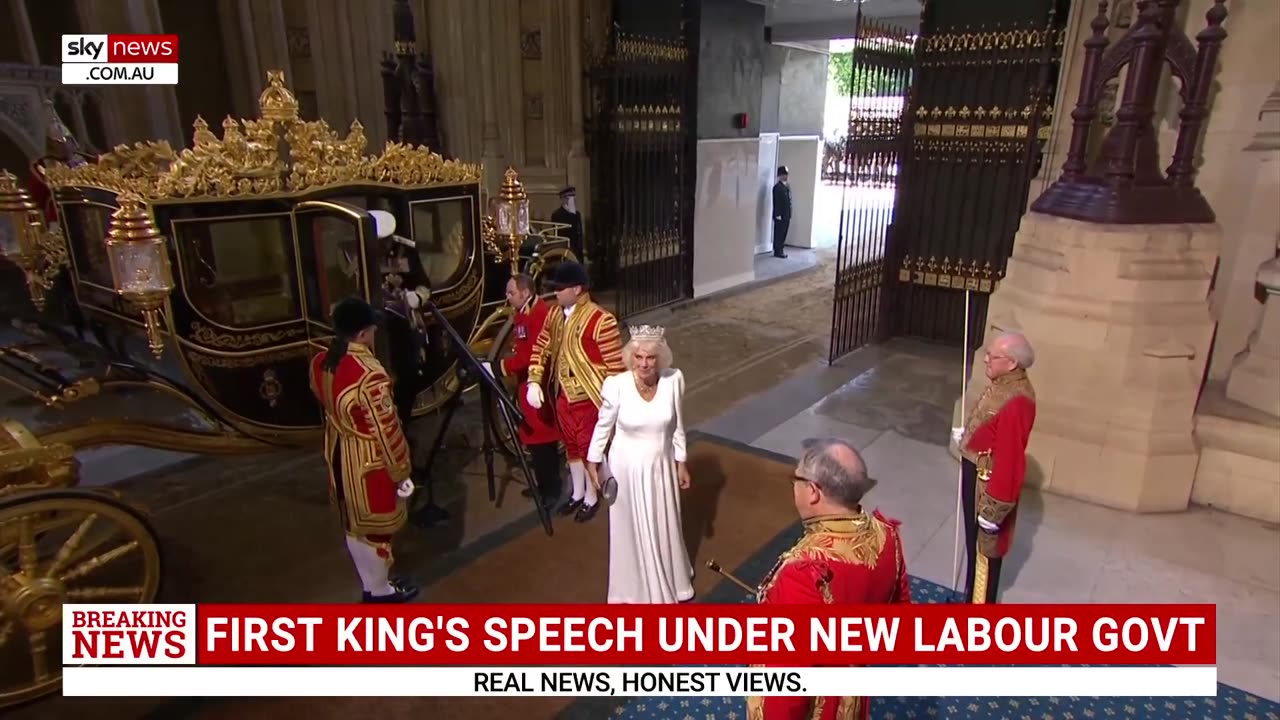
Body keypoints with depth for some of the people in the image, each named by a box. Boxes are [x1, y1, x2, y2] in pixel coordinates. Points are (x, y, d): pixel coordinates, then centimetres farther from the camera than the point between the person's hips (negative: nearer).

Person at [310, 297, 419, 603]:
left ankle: (371, 583, 41)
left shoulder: (320, 363, -5)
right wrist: (401, 473, -12)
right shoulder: (368, 374, -30)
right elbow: (386, 429, -23)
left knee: (353, 524, 22)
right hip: (368, 462, -8)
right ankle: (381, 591, 31)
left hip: (338, 454, 8)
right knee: (375, 527, 12)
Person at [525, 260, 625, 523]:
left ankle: (591, 498, 29)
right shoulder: (555, 316, 2)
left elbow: (616, 364, -18)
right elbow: (541, 349, 11)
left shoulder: (600, 320, -21)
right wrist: (534, 382, 1)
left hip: (589, 398, -7)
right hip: (563, 395, 7)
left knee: (589, 448, 9)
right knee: (571, 446, 20)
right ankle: (577, 493, 39)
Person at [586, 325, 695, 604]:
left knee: (665, 525, 22)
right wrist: (593, 461, 1)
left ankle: (671, 580, 49)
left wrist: (682, 462, 5)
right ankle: (637, 587, 41)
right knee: (633, 528, 16)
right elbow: (603, 426, -7)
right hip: (628, 468, -2)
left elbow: (677, 426, -3)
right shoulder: (616, 385, -24)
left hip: (661, 465, 2)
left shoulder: (674, 380, -17)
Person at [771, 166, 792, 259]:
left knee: (783, 233, 12)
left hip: (786, 215, 8)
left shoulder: (786, 187, 15)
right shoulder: (777, 187, -12)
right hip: (780, 215, -8)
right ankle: (777, 251, 2)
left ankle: (781, 249, 20)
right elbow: (776, 202, -17)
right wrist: (777, 215, -19)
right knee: (779, 233, -3)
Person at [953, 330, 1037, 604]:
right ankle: (971, 598, 40)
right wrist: (967, 436, 5)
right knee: (974, 542, 23)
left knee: (984, 547, 7)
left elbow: (1009, 460, -27)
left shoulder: (1016, 401, -29)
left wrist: (993, 509, -23)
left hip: (990, 482, -9)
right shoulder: (1002, 385, 1)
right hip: (976, 473, 9)